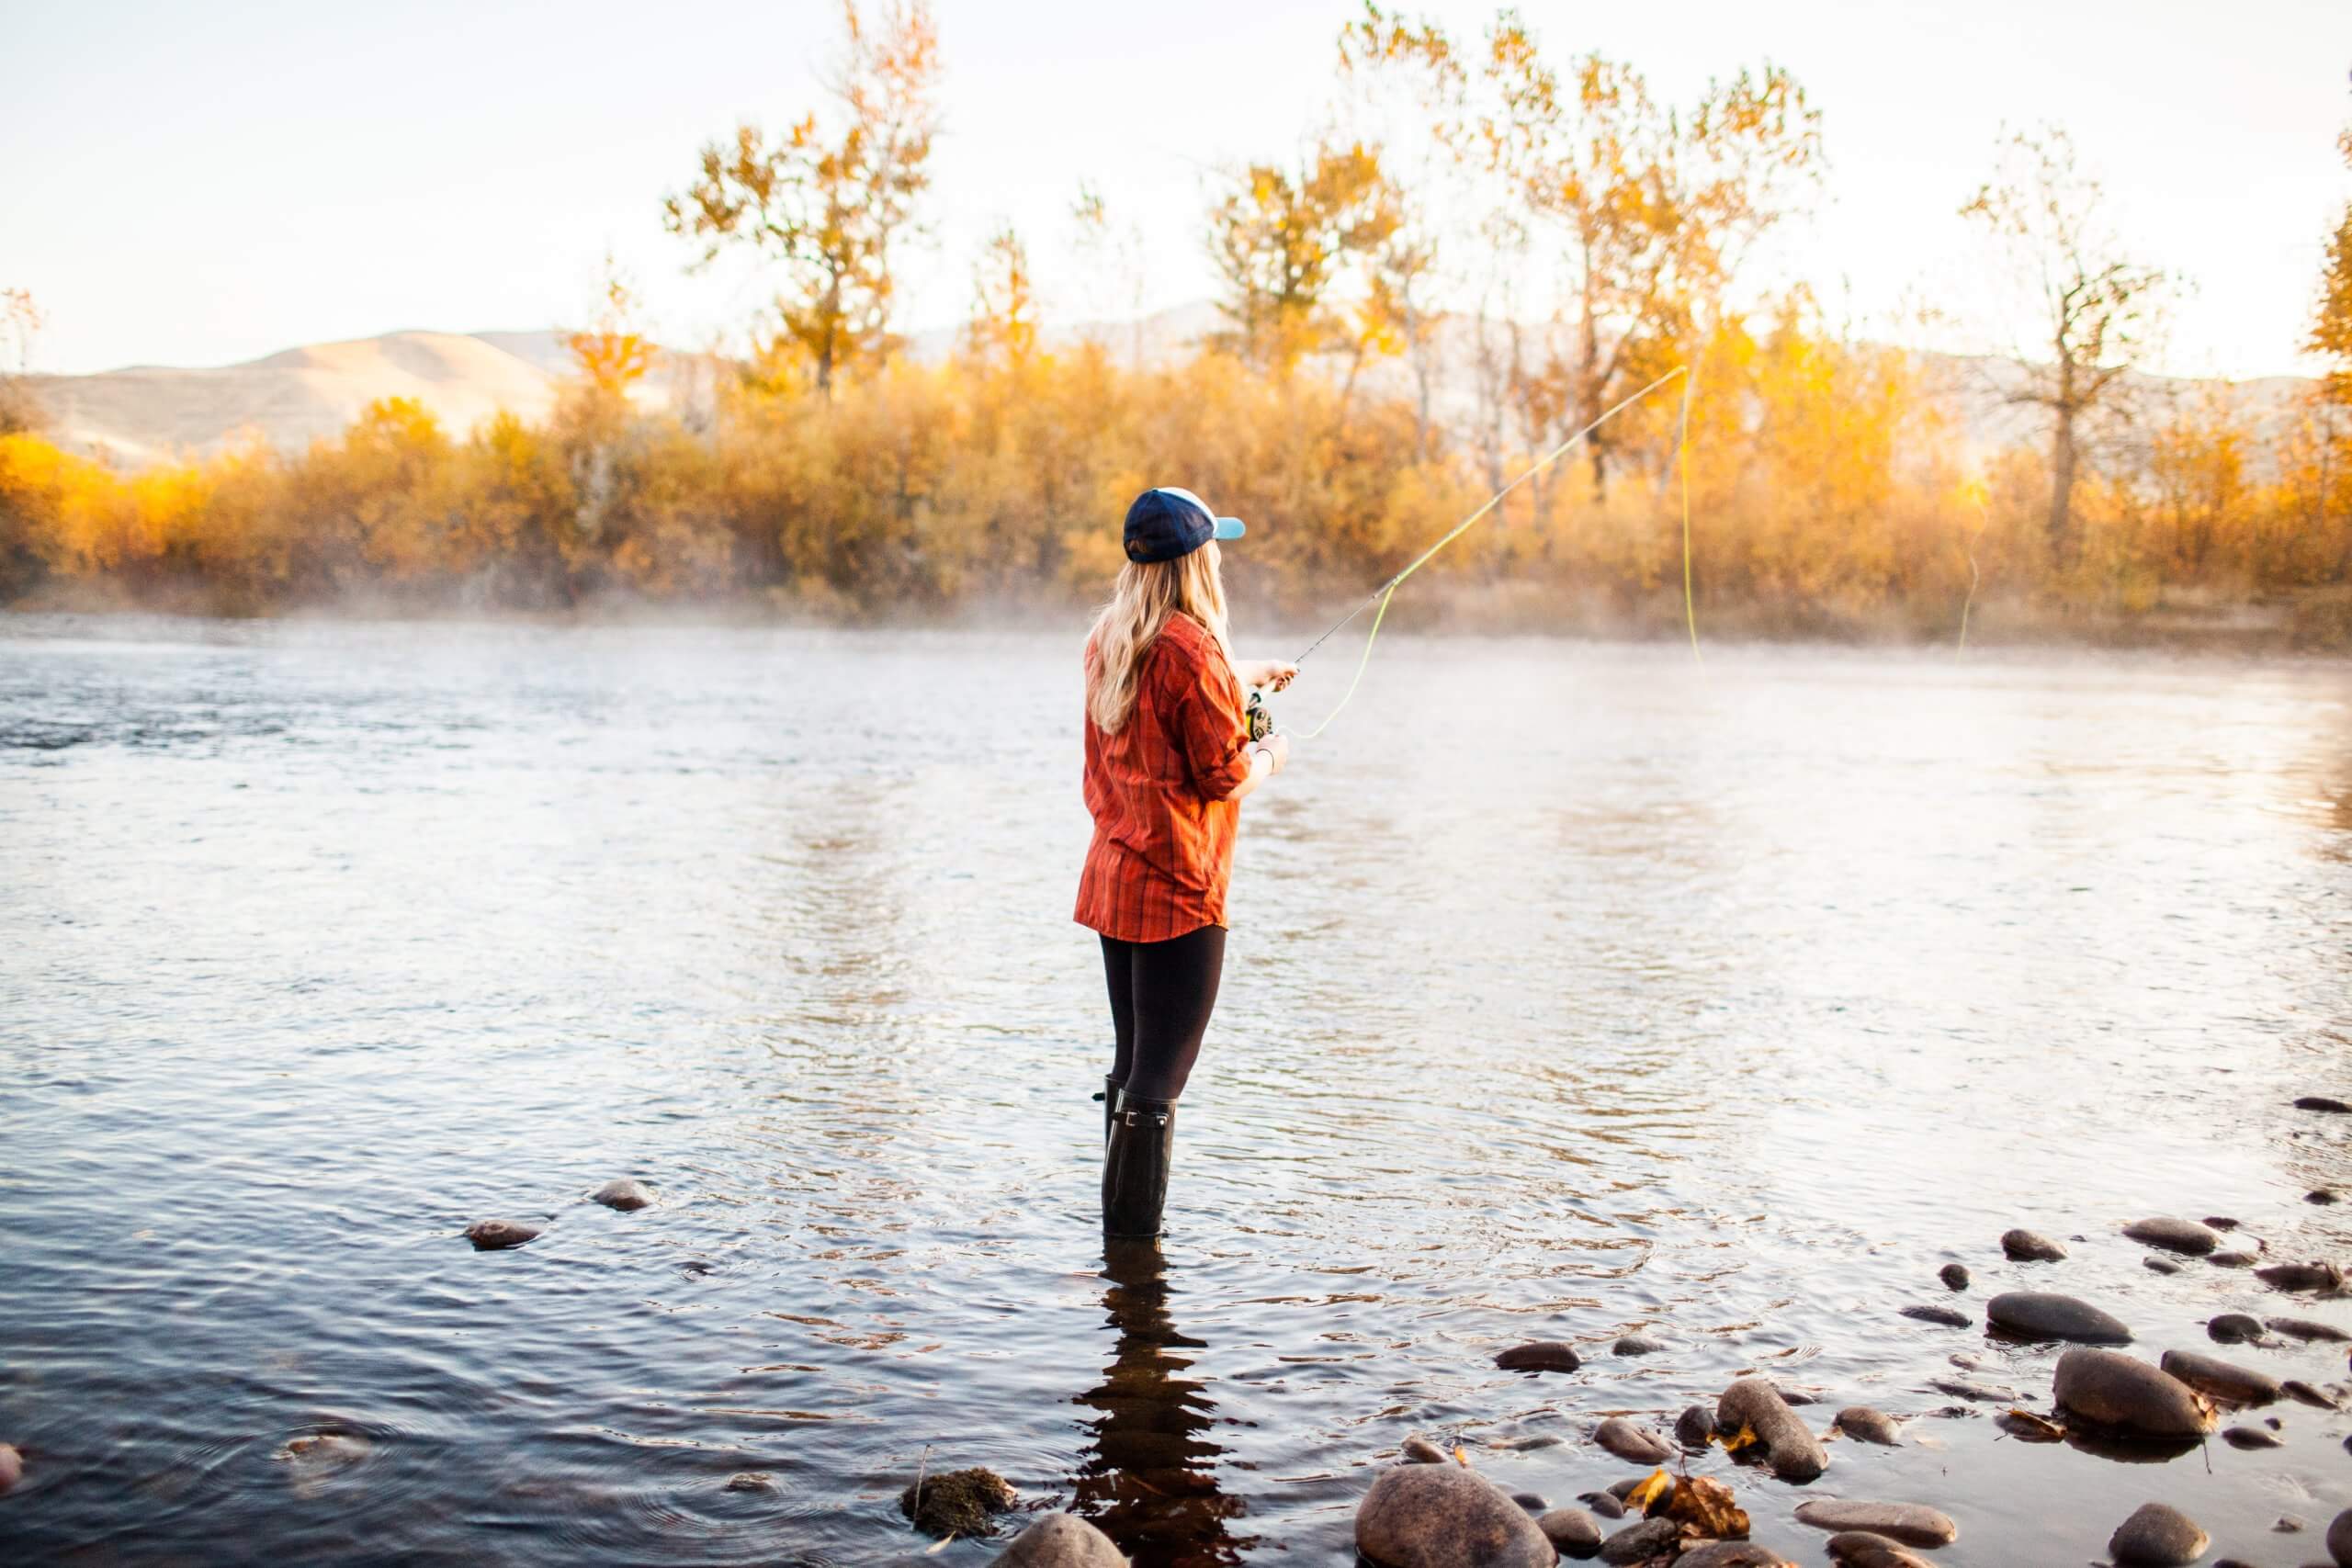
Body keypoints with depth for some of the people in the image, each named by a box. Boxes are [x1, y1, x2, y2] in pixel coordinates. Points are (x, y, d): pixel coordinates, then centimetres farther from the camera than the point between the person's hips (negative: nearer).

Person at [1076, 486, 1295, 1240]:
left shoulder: (1108, 638, 10)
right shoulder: (1191, 648, -17)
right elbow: (1223, 777, -14)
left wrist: (1241, 676, 39)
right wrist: (1270, 756, 6)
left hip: (1111, 880, 9)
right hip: (1176, 891, -9)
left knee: (1131, 1067, 17)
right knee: (1158, 1078, -5)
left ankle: (1118, 1234, 25)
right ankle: (1135, 1248, -1)